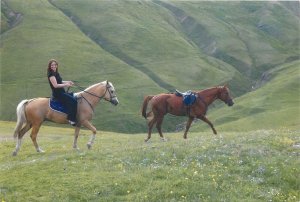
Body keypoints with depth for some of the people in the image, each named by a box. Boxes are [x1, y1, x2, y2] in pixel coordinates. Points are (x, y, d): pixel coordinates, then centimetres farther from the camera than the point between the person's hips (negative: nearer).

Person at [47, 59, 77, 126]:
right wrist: (65, 85, -17)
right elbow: (55, 85, -23)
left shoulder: (56, 73, 12)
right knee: (73, 100, -23)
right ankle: (71, 119, -21)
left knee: (75, 97, 14)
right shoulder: (51, 74, -15)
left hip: (61, 92, 10)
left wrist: (68, 82, 11)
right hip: (57, 94, -10)